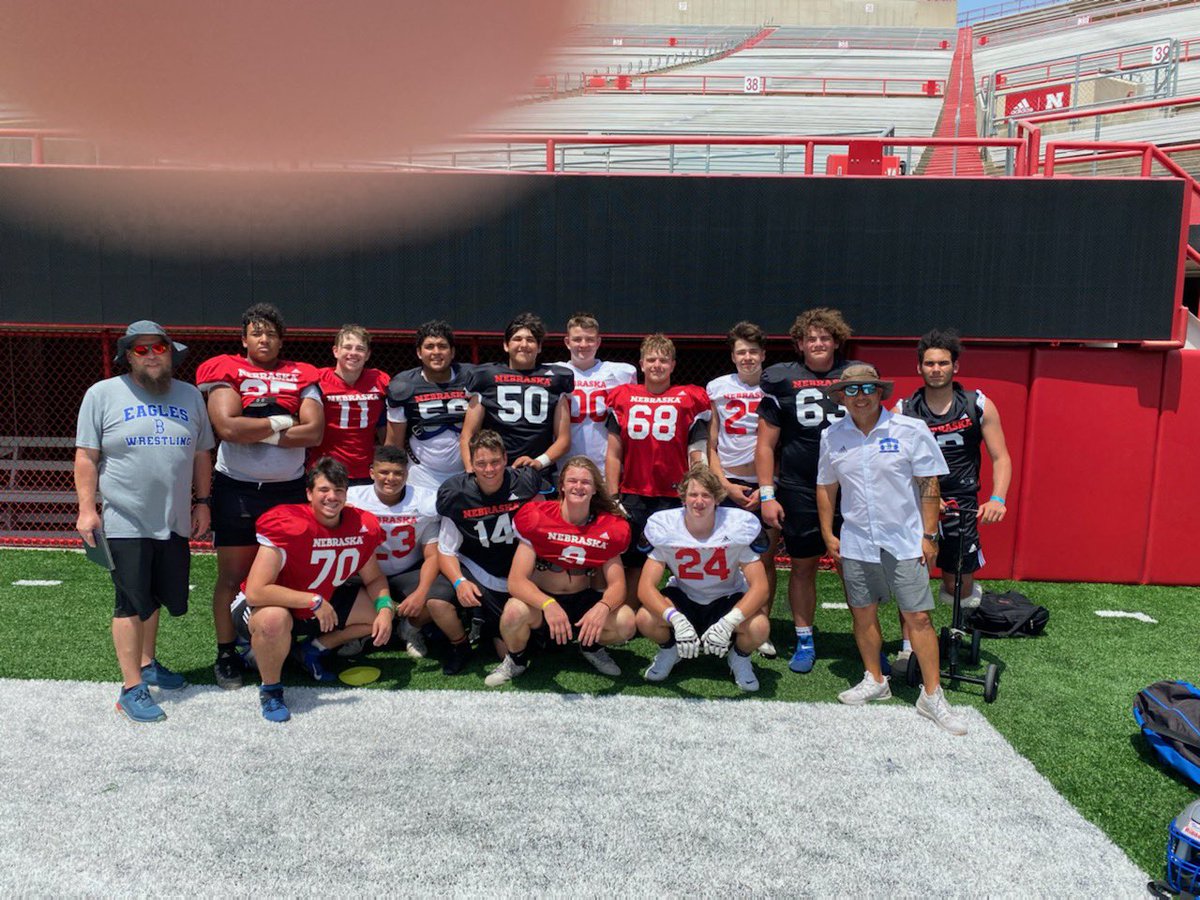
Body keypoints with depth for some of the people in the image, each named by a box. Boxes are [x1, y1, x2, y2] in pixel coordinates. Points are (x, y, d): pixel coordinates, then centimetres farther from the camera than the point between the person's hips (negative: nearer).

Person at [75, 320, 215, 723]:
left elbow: (201, 455, 14)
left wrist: (202, 502, 10)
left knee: (155, 599, 16)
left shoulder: (190, 396, 10)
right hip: (126, 522, -4)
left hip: (174, 522, 4)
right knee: (132, 603, -2)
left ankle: (146, 663, 35)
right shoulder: (103, 394, -1)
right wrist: (86, 508, -9)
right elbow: (86, 456, -3)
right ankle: (132, 688, 5)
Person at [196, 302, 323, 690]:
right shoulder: (227, 373, 1)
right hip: (237, 488, -2)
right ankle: (226, 654, 14)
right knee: (233, 575, 4)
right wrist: (280, 422, -8)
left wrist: (257, 434, -10)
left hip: (290, 489, 2)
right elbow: (228, 427, -15)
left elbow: (314, 432, -6)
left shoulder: (302, 377, 7)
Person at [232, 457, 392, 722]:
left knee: (385, 610, 0)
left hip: (322, 605, 6)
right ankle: (270, 690, -10)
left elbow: (374, 579, 3)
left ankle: (315, 650, 16)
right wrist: (314, 601, -34)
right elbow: (255, 591, -36)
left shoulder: (363, 526, -12)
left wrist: (385, 609, -17)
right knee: (274, 619, -41)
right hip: (263, 608, -6)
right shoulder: (287, 525, -31)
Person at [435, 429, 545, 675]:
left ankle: (490, 627, 36)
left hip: (512, 580, 1)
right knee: (437, 602, -31)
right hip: (473, 570, -1)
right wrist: (459, 582, -28)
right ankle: (459, 645, 3)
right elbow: (446, 551, -8)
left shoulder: (525, 483, -13)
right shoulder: (456, 494, -13)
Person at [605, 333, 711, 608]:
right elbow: (613, 455, 9)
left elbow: (698, 456, 3)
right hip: (633, 497, 1)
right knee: (633, 568, 5)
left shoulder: (689, 399, 5)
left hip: (674, 497, -1)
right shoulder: (623, 398, 9)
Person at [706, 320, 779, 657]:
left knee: (766, 558, 1)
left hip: (766, 485, 0)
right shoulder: (717, 388, 6)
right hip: (727, 484, 0)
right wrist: (725, 485, -3)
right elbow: (711, 446, 7)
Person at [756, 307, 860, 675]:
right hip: (799, 493, 0)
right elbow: (766, 444, 4)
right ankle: (804, 641, 22)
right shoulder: (782, 381, 2)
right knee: (803, 567, 9)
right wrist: (767, 495, -2)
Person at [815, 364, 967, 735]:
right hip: (855, 544, 3)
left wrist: (929, 535, -7)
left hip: (904, 542, -3)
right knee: (863, 614, 11)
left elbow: (928, 485, -4)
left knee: (918, 617, -3)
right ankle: (874, 680, 30)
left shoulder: (910, 430, -6)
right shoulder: (832, 436, 4)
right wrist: (828, 534, 9)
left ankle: (931, 696, 7)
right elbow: (826, 488, 13)